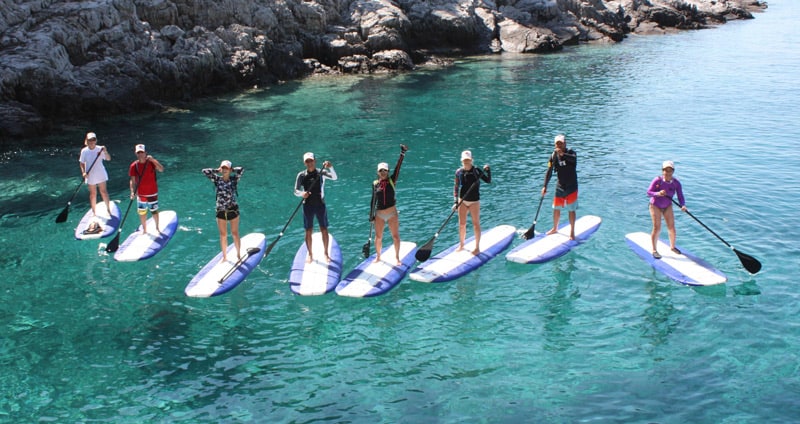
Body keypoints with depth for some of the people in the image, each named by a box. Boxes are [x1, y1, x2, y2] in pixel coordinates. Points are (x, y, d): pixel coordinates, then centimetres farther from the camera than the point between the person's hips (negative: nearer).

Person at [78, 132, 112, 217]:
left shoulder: (100, 149, -7)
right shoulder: (84, 151, -4)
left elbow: (108, 159, -15)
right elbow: (82, 163, 1)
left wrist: (105, 152, -33)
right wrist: (83, 172, -14)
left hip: (101, 175, -1)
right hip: (90, 176, 1)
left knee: (103, 191, 4)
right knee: (93, 193, 9)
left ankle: (108, 209, 16)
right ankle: (94, 211, 20)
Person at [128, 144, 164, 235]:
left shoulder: (151, 162, -8)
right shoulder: (134, 166, -5)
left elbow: (161, 170, -25)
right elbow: (132, 180, -4)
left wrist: (153, 160, -34)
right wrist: (132, 192, -16)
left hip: (152, 193, -2)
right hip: (140, 194, 2)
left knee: (154, 211, 9)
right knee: (142, 212, 11)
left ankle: (157, 228, 28)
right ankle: (144, 230, 28)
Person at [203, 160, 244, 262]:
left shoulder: (234, 179, -5)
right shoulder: (217, 179, -1)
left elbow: (241, 169, -20)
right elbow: (204, 171, -8)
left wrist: (232, 170, -5)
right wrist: (217, 170, -4)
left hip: (233, 210, -2)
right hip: (221, 211, 2)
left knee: (235, 233, 6)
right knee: (223, 235, 9)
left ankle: (238, 255, 17)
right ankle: (225, 257, 18)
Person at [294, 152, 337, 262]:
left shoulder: (321, 173, -3)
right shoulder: (301, 175, -2)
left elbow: (334, 178, -17)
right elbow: (296, 191, -3)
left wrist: (331, 168, -35)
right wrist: (302, 194, -26)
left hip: (320, 204, 0)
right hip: (308, 205, 0)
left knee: (324, 229, 4)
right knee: (308, 231, 5)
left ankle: (326, 253, 18)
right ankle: (310, 254, 18)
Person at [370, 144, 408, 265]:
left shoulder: (392, 181, -4)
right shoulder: (375, 184, 0)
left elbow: (398, 167, -14)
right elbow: (373, 200, 6)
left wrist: (402, 153, -24)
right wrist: (371, 215, 7)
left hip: (392, 213, -1)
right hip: (379, 214, 1)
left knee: (395, 236, 4)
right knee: (378, 237, 9)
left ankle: (397, 257, 18)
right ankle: (378, 256, 28)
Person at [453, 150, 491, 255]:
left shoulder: (477, 171, -8)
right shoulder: (459, 172, 0)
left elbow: (488, 181, -11)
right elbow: (456, 187, 4)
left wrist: (488, 170, -26)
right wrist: (455, 201, -2)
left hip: (474, 201, -3)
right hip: (462, 201, 3)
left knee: (476, 223, 2)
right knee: (462, 224, 9)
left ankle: (477, 247, 11)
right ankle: (461, 245, 24)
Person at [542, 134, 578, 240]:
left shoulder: (571, 153, -10)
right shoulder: (553, 156, -1)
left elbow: (573, 158, -35)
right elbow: (549, 172, -1)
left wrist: (563, 154, -50)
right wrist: (545, 186, -9)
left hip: (571, 187, -3)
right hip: (560, 186, 3)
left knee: (571, 210, 1)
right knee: (556, 208, 11)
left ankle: (572, 232, 11)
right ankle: (554, 229, 32)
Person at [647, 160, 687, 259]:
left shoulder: (676, 183, -13)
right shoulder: (657, 180, -22)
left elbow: (680, 197, -14)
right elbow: (648, 192, -22)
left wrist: (683, 205, -33)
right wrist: (658, 193, -40)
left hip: (667, 206, 4)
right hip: (655, 206, -4)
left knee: (671, 227, 3)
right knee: (657, 228, -9)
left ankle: (672, 247, 26)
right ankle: (654, 250, 3)